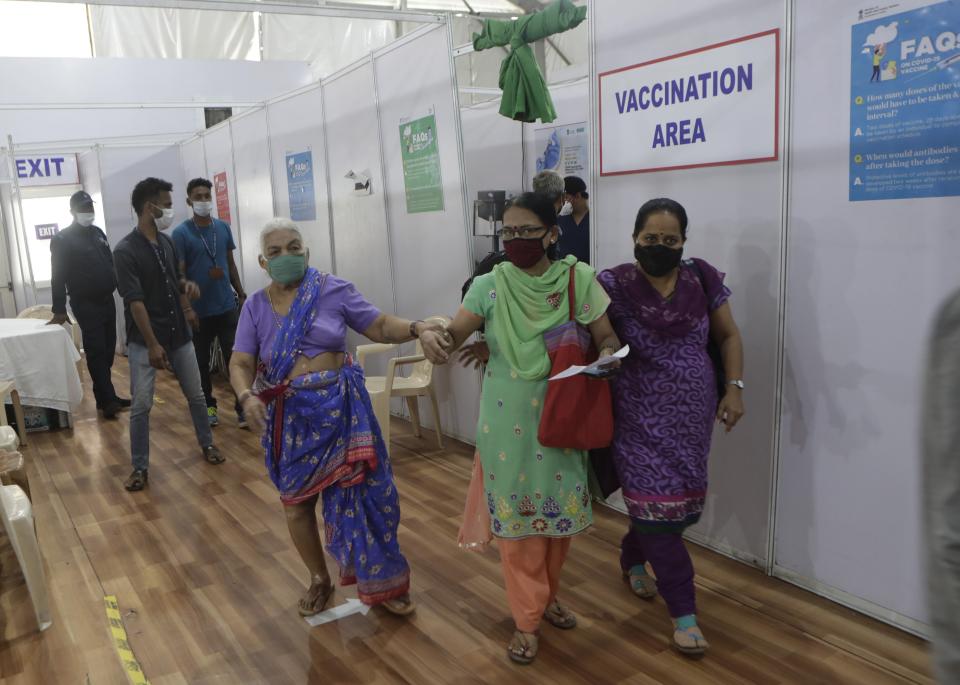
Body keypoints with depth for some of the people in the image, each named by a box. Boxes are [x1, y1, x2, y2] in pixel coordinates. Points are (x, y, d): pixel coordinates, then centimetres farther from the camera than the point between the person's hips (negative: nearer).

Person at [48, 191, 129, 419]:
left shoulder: (98, 233, 14)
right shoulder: (62, 239, -5)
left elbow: (110, 264, 20)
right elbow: (58, 276, -8)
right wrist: (59, 309, -13)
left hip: (107, 300, 6)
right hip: (85, 304, -6)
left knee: (107, 351, 9)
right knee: (96, 352, -8)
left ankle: (105, 397, 17)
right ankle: (108, 399, -8)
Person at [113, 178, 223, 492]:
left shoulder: (167, 242, 6)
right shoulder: (125, 251, -15)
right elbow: (135, 301, -19)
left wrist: (187, 285, 3)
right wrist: (152, 345, -22)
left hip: (179, 334, 6)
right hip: (144, 342, -6)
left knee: (196, 395, 13)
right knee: (141, 405, -2)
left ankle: (207, 443, 33)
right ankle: (140, 467, 11)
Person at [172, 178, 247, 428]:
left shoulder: (223, 227, 5)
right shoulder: (181, 233, -8)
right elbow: (179, 274, -9)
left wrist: (241, 293, 13)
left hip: (227, 306, 2)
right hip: (199, 311, -2)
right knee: (201, 362, 10)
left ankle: (241, 406, 10)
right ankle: (209, 406, 25)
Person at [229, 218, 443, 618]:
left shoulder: (334, 290, -3)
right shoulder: (255, 307, 2)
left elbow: (380, 327, -3)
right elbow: (241, 363, -4)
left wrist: (419, 329, -22)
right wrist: (247, 397, -24)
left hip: (339, 408, -2)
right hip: (289, 417, 2)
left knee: (360, 494, 3)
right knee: (297, 504, 12)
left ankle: (380, 582, 21)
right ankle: (319, 580, 35)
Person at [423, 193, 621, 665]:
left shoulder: (578, 279, -6)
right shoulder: (489, 285, -5)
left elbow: (607, 337, -3)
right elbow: (457, 331, -14)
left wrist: (606, 357, -26)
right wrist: (435, 338, -36)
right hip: (507, 419, -1)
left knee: (559, 505, 13)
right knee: (515, 511, 5)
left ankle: (548, 594, 39)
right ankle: (527, 619, 21)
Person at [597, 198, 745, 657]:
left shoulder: (703, 281, 0)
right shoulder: (614, 286, -11)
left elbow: (728, 336, 9)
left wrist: (734, 387, -2)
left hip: (693, 418, 4)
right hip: (641, 421, -4)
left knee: (682, 502, 16)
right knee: (657, 505, -4)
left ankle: (631, 559, 45)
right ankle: (684, 611, 11)